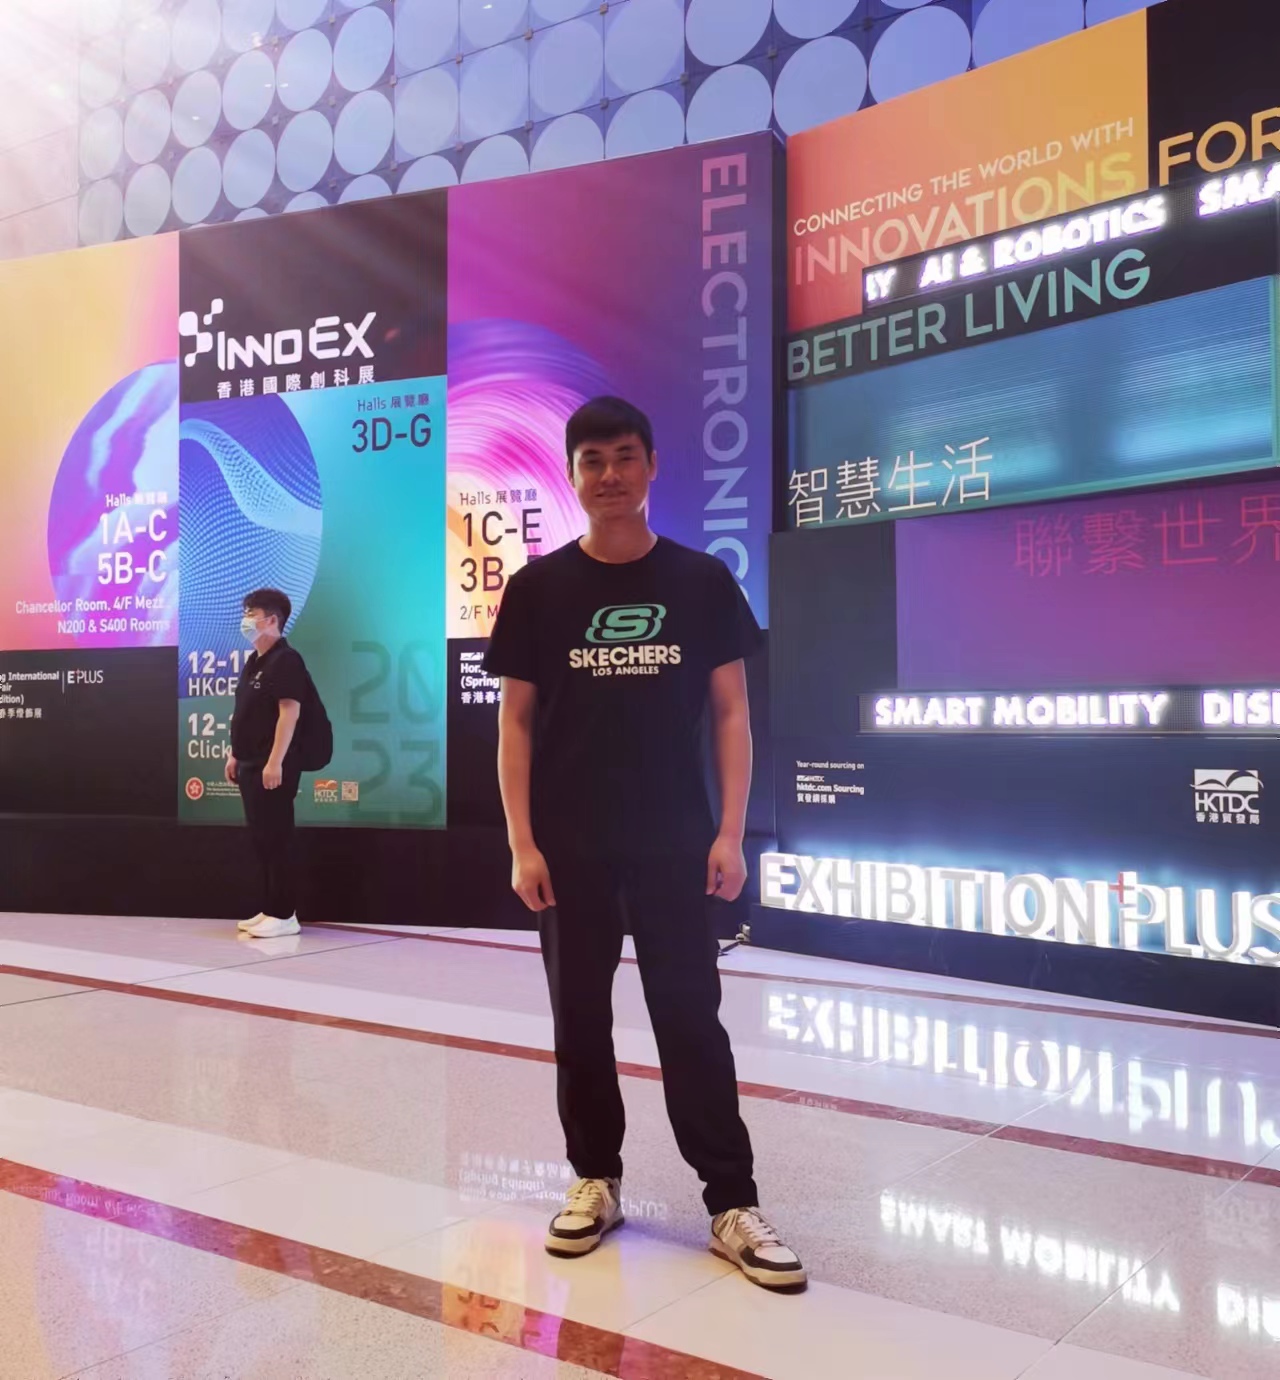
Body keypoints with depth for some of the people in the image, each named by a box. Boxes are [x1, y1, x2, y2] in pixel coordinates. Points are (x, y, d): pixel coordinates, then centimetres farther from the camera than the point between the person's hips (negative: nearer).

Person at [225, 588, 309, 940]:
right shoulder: (253, 662, 17)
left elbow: (289, 712, -19)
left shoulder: (286, 660, -12)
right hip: (251, 765, 10)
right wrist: (235, 755, 20)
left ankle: (285, 915, -1)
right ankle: (268, 910, 18)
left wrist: (275, 762, -24)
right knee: (260, 841, 12)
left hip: (272, 768, -10)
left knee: (277, 841, -6)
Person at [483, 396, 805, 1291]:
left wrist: (731, 833, -5)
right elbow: (516, 721, 1)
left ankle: (733, 1205, 11)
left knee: (693, 1018, 3)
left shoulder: (702, 583, 1)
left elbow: (730, 712, 2)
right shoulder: (539, 588, 1)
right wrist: (523, 843, -6)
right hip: (571, 846, 1)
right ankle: (596, 1181, 27)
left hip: (676, 842, -1)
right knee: (580, 1018, 10)